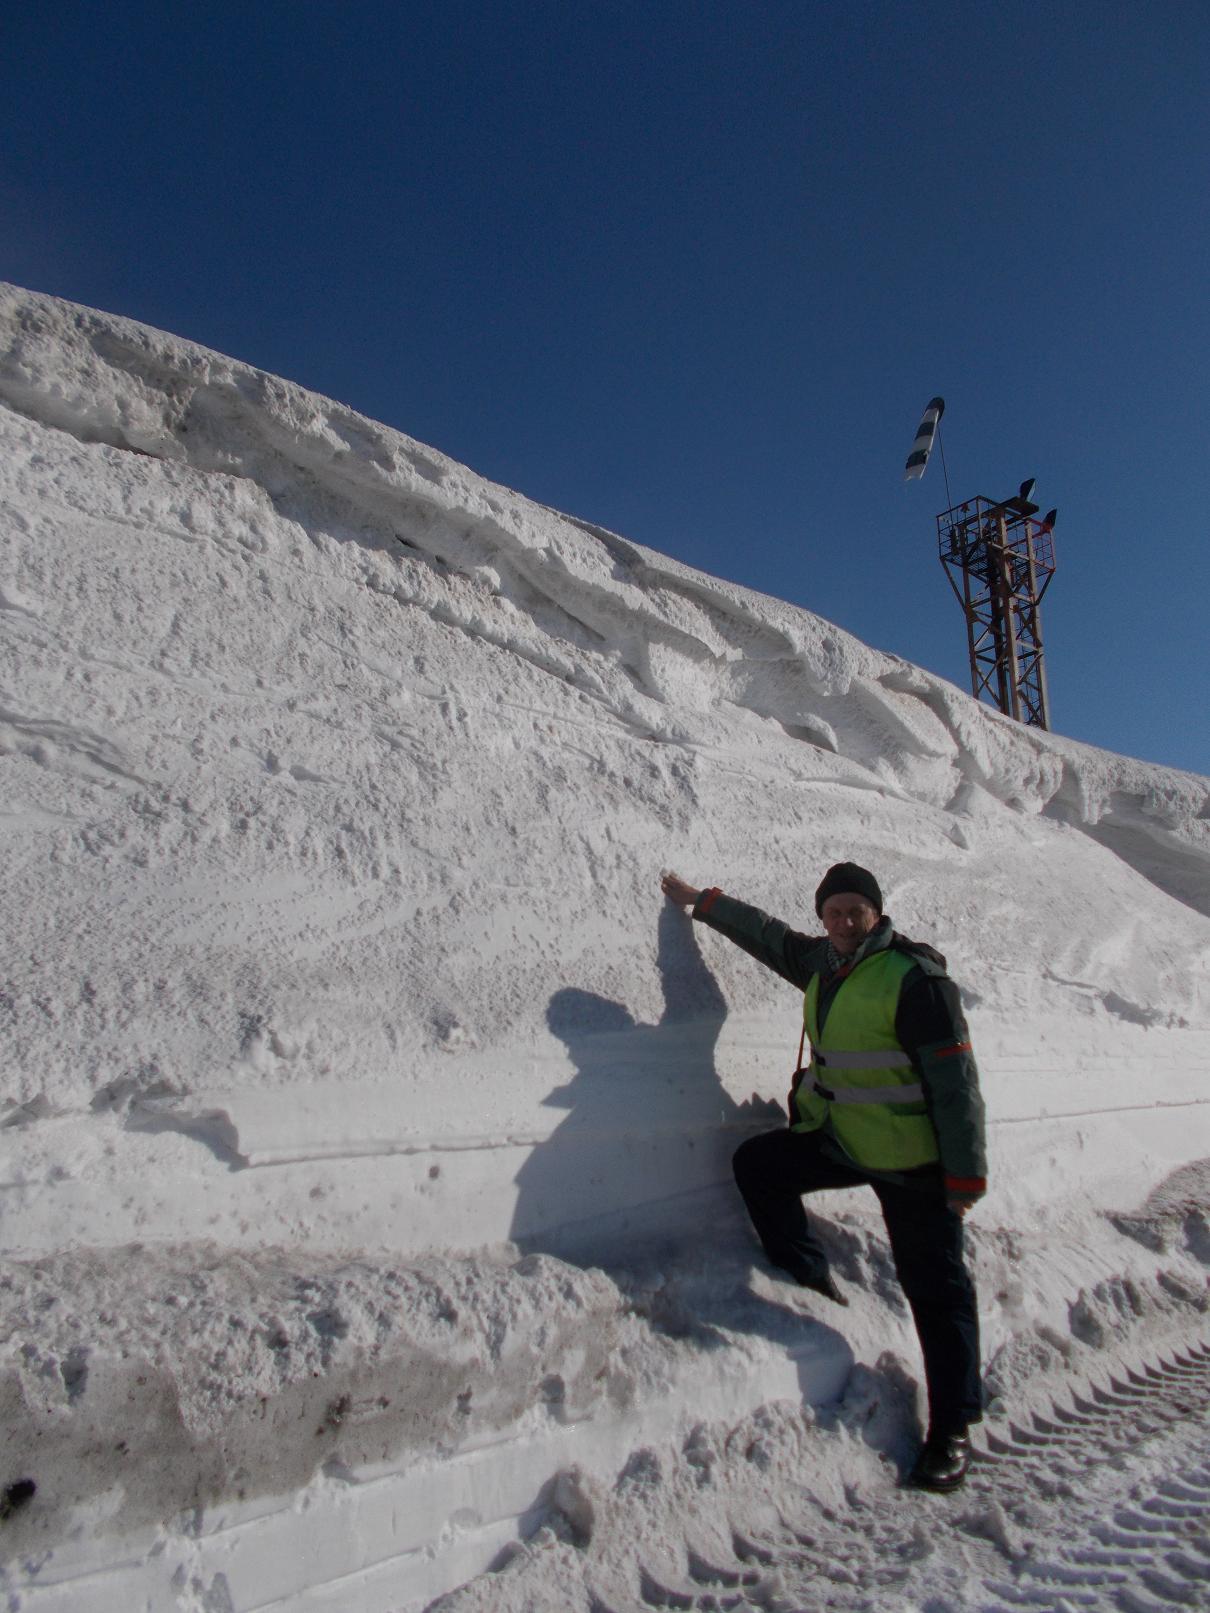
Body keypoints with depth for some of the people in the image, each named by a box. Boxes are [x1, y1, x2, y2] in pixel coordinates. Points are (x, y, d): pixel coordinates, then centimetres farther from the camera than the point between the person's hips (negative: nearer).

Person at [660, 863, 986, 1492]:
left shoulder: (915, 977, -19)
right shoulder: (822, 963, 4)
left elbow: (955, 1081, -19)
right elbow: (769, 935, 22)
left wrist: (965, 1173, -18)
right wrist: (700, 901, 29)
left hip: (911, 1160, -7)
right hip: (837, 1138, 8)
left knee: (935, 1290, 0)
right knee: (756, 1163, 6)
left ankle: (951, 1431, 15)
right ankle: (813, 1283, 18)